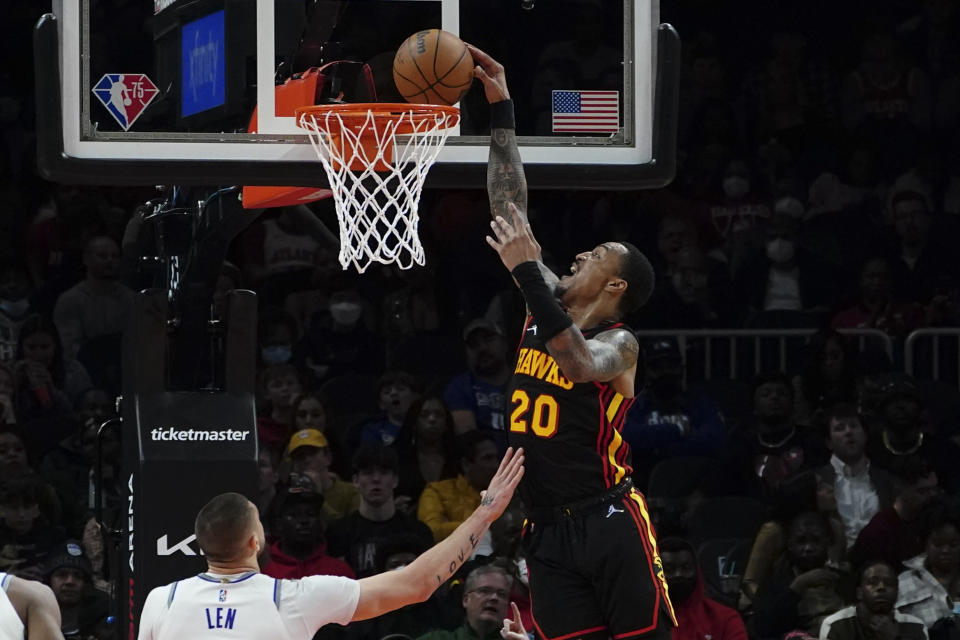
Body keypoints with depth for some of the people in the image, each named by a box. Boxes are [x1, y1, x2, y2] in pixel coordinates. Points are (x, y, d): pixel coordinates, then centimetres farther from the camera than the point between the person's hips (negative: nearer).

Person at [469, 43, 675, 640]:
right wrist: (501, 112, 9)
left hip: (609, 523, -6)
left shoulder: (619, 343, -6)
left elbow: (580, 363, -30)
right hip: (548, 529, 6)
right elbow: (511, 208, 13)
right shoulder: (548, 305, 13)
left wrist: (527, 271, -29)